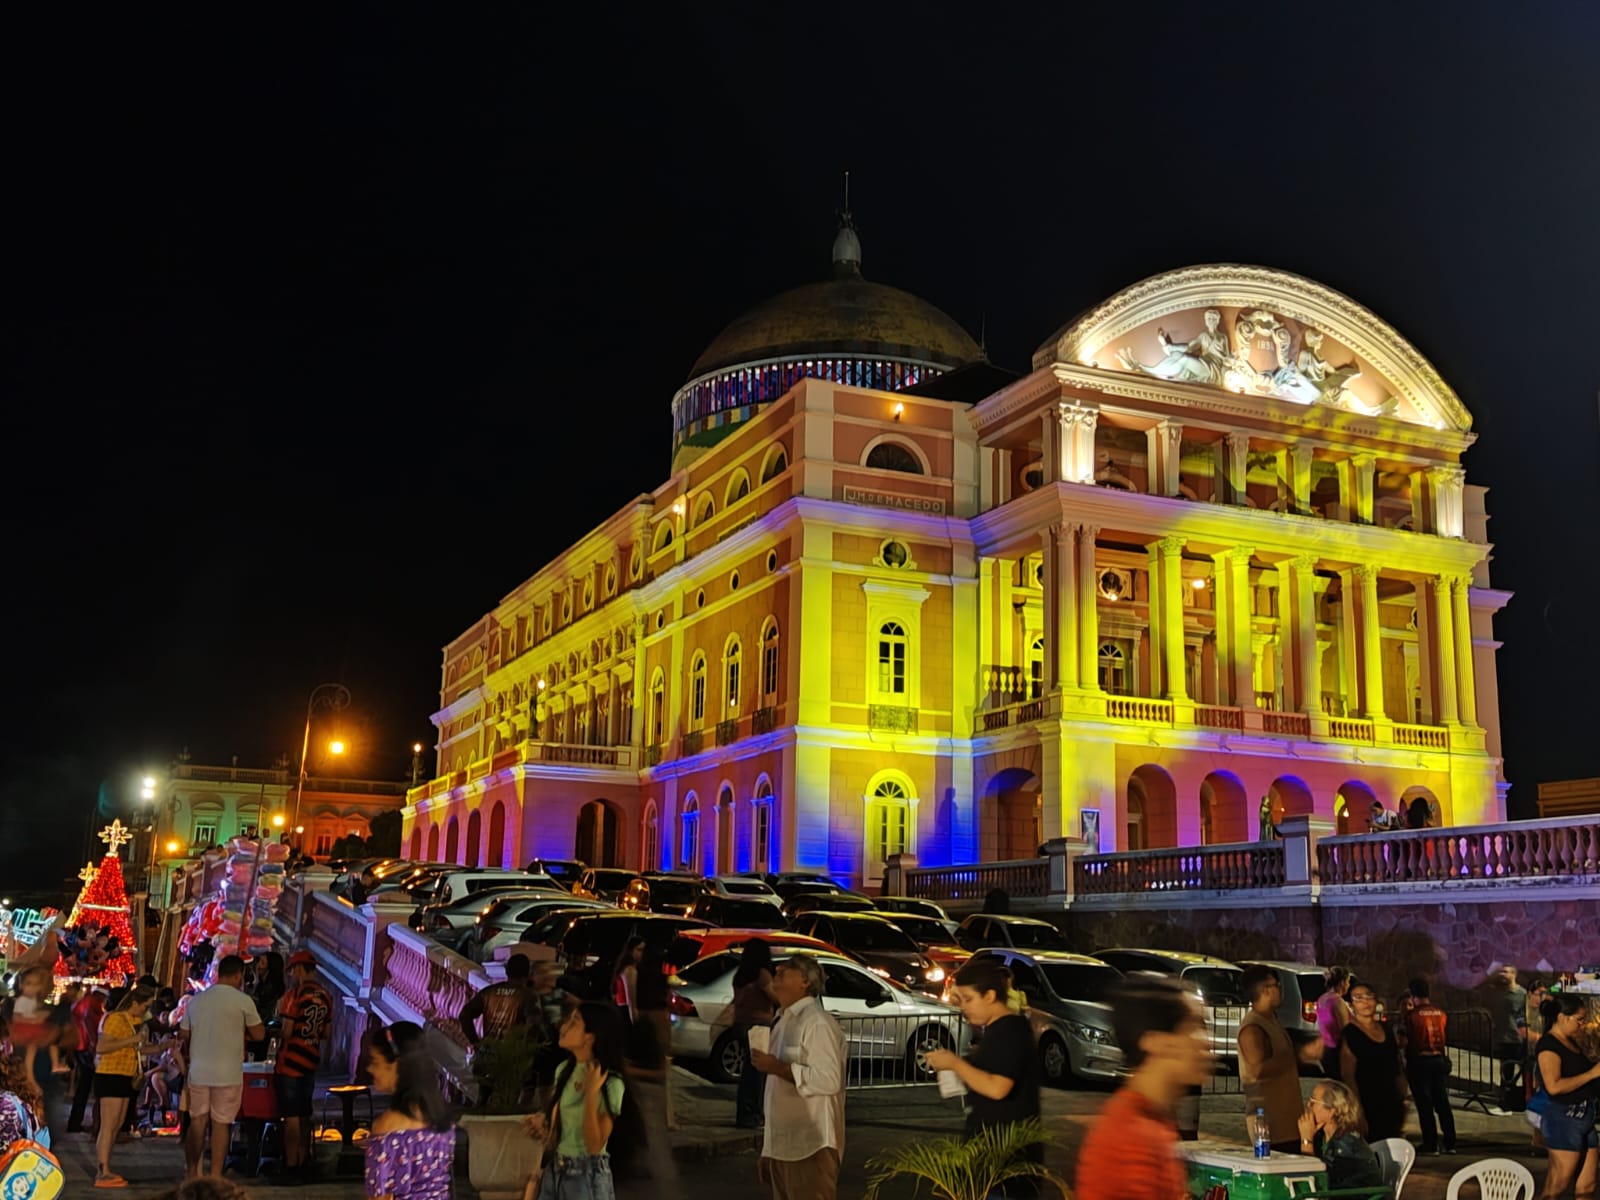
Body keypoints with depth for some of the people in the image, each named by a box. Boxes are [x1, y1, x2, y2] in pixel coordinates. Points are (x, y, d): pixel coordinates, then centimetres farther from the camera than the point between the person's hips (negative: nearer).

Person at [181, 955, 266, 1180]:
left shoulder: (196, 1000, 7)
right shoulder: (242, 1001, -8)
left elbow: (184, 1036, 12)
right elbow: (259, 1034, 0)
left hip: (198, 1071, 4)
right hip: (228, 1074, -4)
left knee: (197, 1122, 13)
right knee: (221, 1124, 3)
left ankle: (192, 1173, 17)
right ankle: (216, 1175, 6)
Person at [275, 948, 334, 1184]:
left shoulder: (295, 994, -14)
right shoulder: (325, 996, 7)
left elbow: (286, 1031, -16)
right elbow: (326, 1033, 12)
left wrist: (277, 1019, 2)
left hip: (291, 1061, -7)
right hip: (311, 1060, 7)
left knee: (291, 1116, -2)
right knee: (304, 1115, 15)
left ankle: (291, 1164, 0)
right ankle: (303, 1162, 20)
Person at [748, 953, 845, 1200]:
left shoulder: (817, 1023, -12)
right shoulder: (783, 1023, 18)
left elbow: (829, 1080, -23)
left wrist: (777, 1067, -20)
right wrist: (767, 1150, 21)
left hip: (811, 1148, -9)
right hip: (781, 1147, 9)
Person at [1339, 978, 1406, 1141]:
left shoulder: (1386, 1030, 12)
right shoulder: (1349, 1035, -9)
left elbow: (1398, 1071, 19)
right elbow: (1348, 1077, -13)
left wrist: (1402, 1102, 15)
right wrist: (1358, 1111, -18)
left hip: (1391, 1107, 6)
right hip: (1367, 1109, -6)